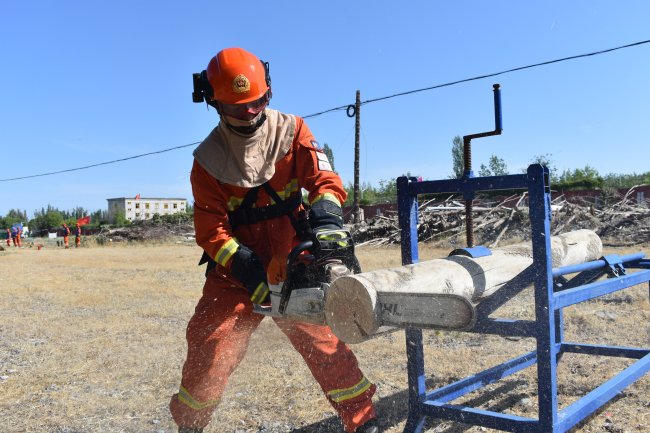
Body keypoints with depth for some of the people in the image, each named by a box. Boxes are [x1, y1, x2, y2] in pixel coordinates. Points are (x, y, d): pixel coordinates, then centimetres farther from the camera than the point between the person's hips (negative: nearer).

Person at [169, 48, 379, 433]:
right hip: (236, 273, 1)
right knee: (208, 347, -3)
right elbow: (211, 231, -8)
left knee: (325, 343, -1)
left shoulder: (291, 132, -1)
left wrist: (326, 220, -33)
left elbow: (324, 180, -12)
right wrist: (250, 272, -22)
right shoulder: (207, 159, -3)